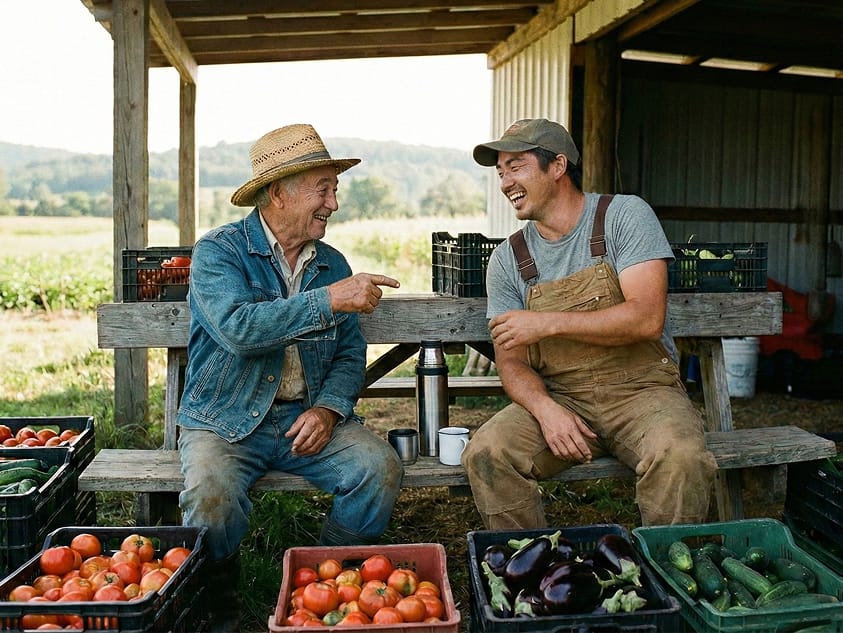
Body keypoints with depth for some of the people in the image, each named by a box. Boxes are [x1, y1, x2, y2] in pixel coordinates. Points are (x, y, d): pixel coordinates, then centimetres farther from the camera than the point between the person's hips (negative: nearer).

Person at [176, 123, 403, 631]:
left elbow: (351, 353, 8)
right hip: (226, 420, -3)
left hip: (309, 416, 4)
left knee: (382, 467, -19)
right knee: (210, 494, -30)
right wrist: (329, 300, -27)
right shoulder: (219, 251, -6)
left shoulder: (331, 262, 9)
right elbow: (237, 328, -25)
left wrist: (327, 408, -11)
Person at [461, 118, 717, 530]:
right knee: (486, 453, -22)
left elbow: (647, 318, -16)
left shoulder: (625, 216, -4)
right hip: (559, 398, 3)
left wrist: (548, 323, -19)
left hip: (642, 389, -2)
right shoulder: (508, 260, 5)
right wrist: (545, 409, -19)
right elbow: (511, 361, 2)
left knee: (680, 458, -32)